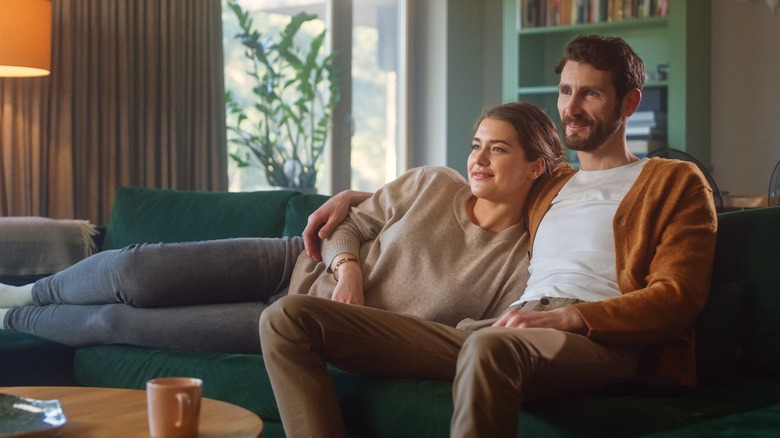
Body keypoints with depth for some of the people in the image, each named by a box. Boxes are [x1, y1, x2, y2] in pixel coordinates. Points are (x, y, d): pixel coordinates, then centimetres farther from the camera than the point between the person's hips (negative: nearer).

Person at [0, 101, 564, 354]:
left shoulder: (523, 261, -11)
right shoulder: (432, 186, -1)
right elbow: (351, 222, 7)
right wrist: (348, 269, -13)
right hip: (294, 265, 3)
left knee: (120, 322, -9)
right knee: (134, 271, -14)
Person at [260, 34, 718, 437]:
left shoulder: (677, 183, 15)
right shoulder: (547, 186, 33)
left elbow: (676, 299, 1)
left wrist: (566, 318, -14)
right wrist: (354, 197, 37)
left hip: (597, 340, -6)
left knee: (490, 346, -46)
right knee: (288, 319, -8)